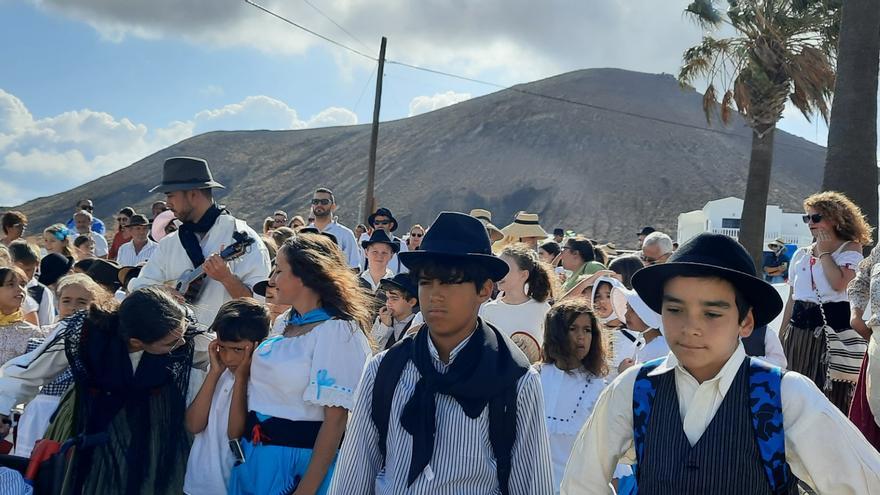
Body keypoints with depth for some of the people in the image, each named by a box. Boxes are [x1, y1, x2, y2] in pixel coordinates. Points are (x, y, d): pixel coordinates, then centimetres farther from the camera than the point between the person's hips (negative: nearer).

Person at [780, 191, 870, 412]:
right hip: (801, 327, 5)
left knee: (832, 392, -4)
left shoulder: (850, 249, 0)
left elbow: (839, 283, -19)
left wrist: (824, 252, -7)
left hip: (834, 328, -5)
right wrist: (782, 334, 14)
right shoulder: (801, 254, 16)